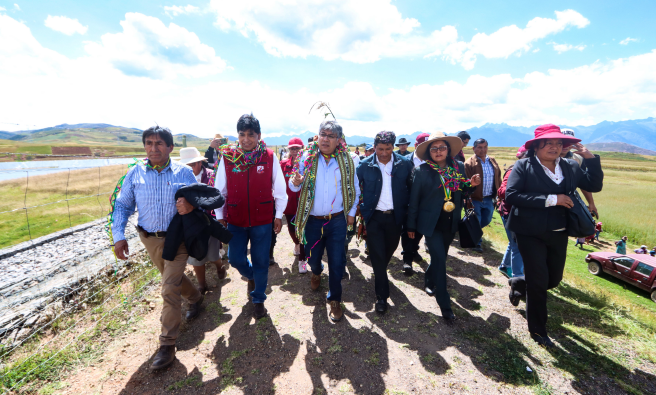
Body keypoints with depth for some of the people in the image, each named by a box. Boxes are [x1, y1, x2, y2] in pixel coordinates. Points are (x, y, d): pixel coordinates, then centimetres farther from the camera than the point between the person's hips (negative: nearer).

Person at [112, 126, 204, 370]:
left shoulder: (184, 173, -7)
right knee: (173, 278, 23)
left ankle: (167, 345, 10)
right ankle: (195, 297, 53)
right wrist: (118, 236, -6)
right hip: (150, 239, 4)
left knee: (170, 290, -5)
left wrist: (191, 206, -27)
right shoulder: (135, 173, -1)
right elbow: (123, 206, 4)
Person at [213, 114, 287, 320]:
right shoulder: (227, 157, -2)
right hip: (235, 220, 2)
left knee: (260, 261, 8)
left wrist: (279, 215, 0)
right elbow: (219, 189, 4)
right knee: (235, 258, 8)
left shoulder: (270, 157, -6)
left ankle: (258, 299, 31)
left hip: (262, 220, -1)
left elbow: (280, 189, -1)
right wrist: (220, 216, 5)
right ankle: (252, 276, 43)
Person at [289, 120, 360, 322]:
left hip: (337, 221, 0)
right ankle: (316, 272, 55)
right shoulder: (307, 158, -4)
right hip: (312, 220, 1)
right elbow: (294, 187, -3)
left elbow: (354, 189, 6)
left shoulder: (346, 160, -2)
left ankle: (335, 300, 27)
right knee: (313, 258, 18)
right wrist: (295, 182, -26)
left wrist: (351, 212, 4)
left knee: (337, 262, 4)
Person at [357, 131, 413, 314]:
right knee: (377, 255, 1)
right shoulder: (365, 165, -7)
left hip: (395, 216, 2)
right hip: (374, 217, -2)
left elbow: (412, 188, 4)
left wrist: (408, 210, 1)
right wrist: (362, 210, -4)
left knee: (390, 250, 20)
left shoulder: (405, 163, -4)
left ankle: (380, 272, 52)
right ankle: (382, 295, 15)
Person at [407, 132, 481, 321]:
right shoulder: (421, 171, -10)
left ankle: (429, 281, 48)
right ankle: (445, 304, 6)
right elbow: (414, 200, -7)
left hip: (451, 223, 5)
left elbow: (462, 192, 11)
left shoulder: (459, 167, 1)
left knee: (441, 257, 19)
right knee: (440, 259, -9)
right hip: (431, 223, -4)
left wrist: (471, 184, -11)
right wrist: (411, 226, -3)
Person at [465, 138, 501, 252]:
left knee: (486, 221, 18)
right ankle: (476, 243, 21)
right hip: (475, 199, -6)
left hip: (489, 200, 6)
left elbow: (498, 180, 14)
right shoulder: (469, 163, -11)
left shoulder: (493, 162, 8)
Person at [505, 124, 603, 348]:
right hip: (531, 233, -6)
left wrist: (590, 158, -2)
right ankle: (537, 330, 21)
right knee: (538, 281, 1)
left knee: (554, 279, 16)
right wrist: (550, 199, -24)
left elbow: (594, 185, 9)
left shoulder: (570, 167, 7)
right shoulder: (524, 166, -11)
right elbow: (511, 195, -21)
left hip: (559, 234, 6)